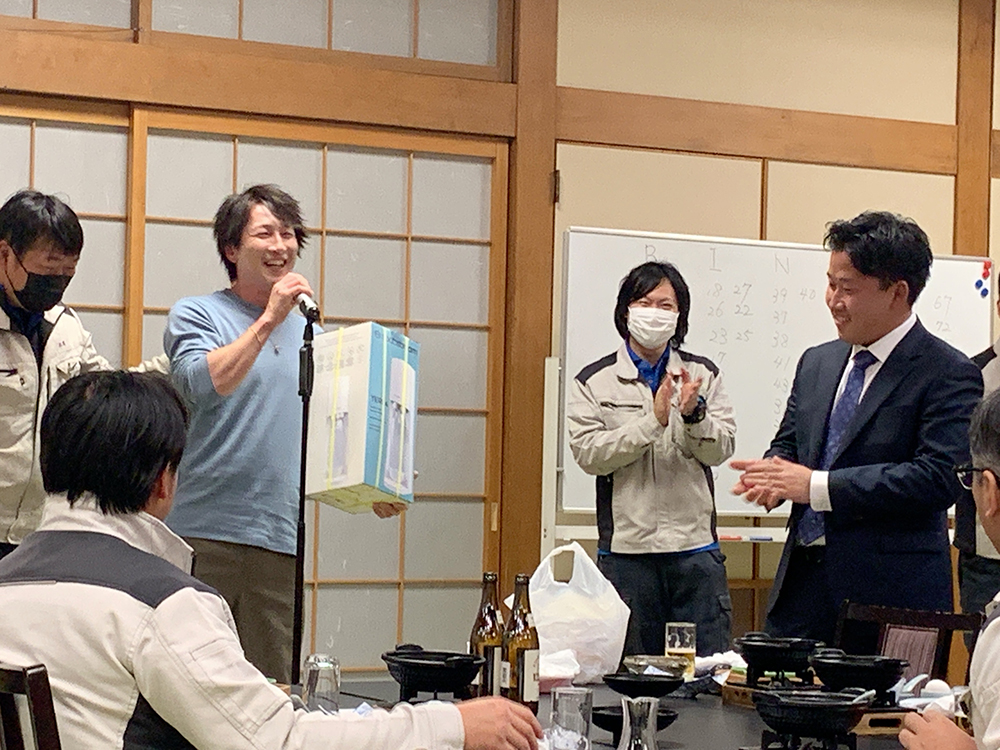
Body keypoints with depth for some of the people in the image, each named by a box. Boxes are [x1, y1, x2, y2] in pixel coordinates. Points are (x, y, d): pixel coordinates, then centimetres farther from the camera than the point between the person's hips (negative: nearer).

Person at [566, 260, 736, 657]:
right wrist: (653, 421, -17)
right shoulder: (594, 382, 4)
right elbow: (589, 454, -8)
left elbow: (721, 450, 3)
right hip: (626, 549, -1)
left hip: (695, 547, 1)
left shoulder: (702, 374, 9)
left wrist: (694, 415, -17)